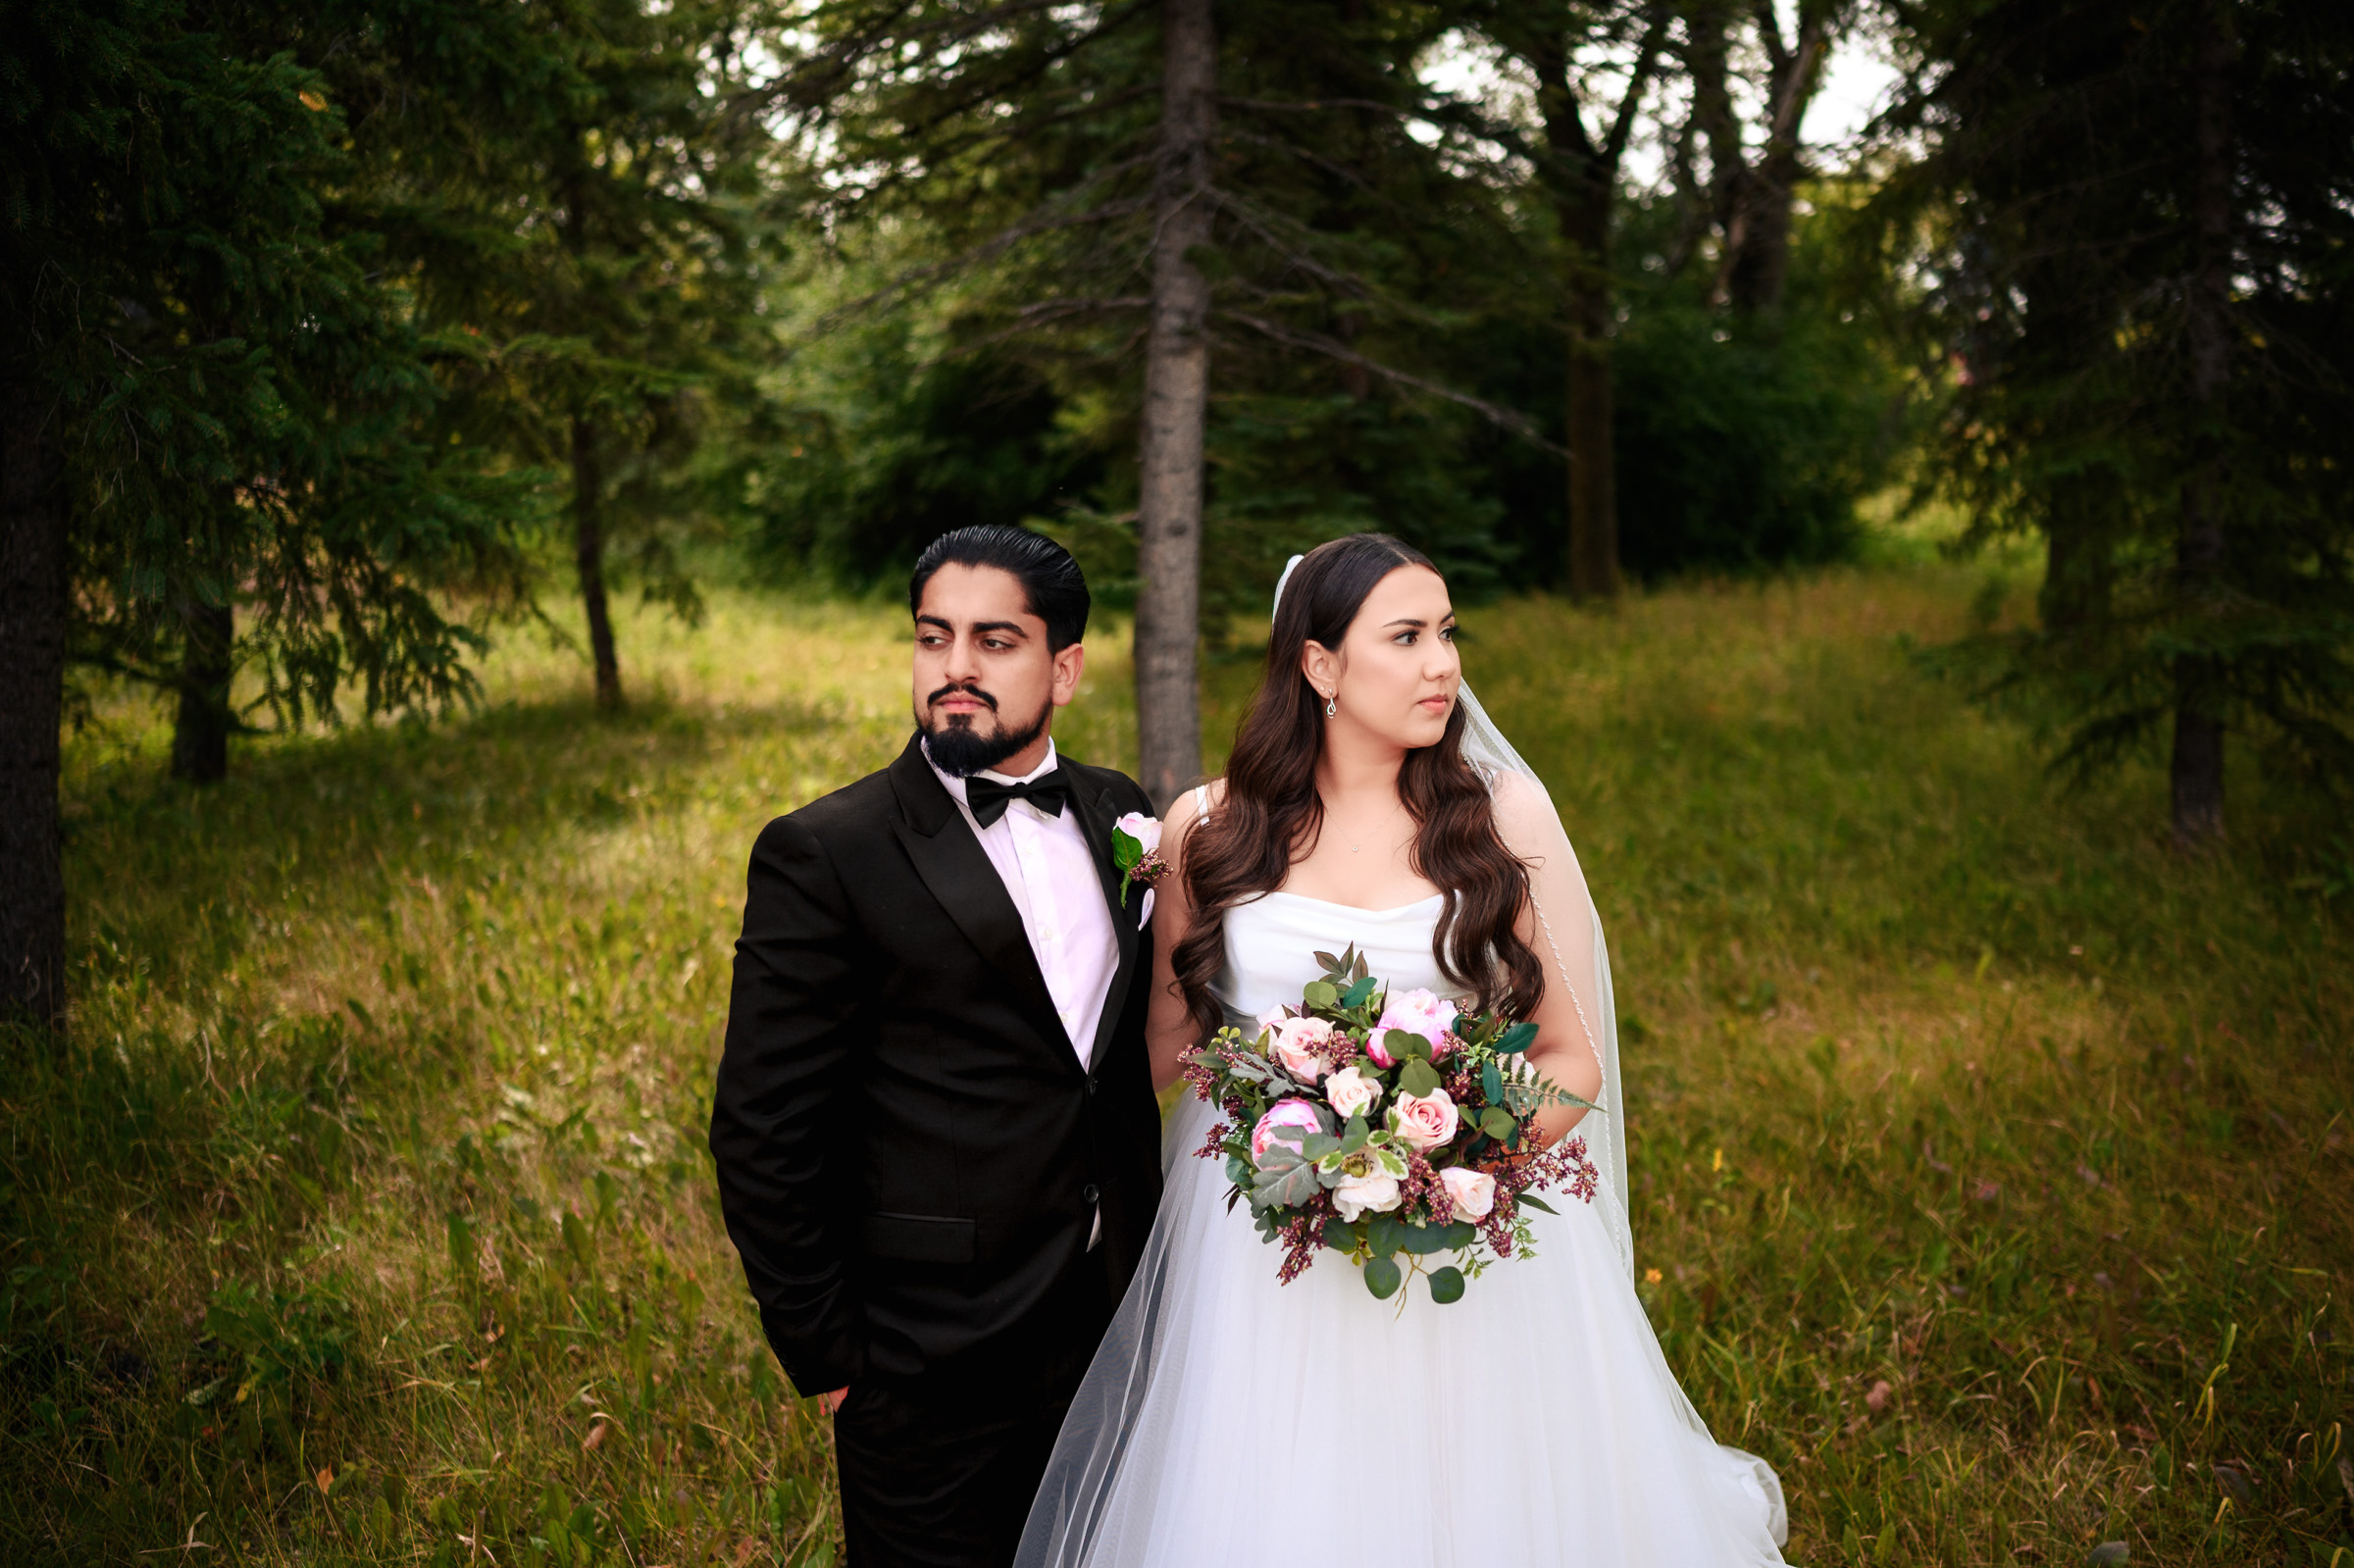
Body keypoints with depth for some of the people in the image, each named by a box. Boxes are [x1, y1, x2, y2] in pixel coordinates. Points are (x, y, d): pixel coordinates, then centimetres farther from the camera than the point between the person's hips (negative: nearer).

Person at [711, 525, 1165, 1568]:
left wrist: (1149, 1258, 11)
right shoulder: (825, 855, -12)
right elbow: (762, 1136, -12)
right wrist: (825, 1355, -10)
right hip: (933, 1363, -5)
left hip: (1114, 1322, 5)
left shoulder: (1119, 818, 5)